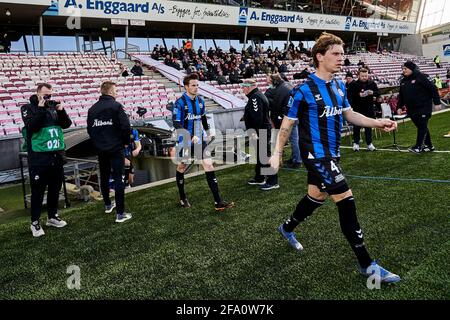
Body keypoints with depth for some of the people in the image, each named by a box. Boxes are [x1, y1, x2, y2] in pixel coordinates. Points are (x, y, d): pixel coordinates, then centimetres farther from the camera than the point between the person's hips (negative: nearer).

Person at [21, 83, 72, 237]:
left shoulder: (54, 106, 9)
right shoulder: (28, 108, -2)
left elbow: (66, 124, 3)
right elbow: (31, 127, -17)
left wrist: (61, 111, -12)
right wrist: (41, 109, -19)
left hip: (57, 156, 5)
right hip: (39, 157, -5)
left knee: (55, 188, 14)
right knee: (38, 190, 0)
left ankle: (52, 216, 29)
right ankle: (35, 222, 10)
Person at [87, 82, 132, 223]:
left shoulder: (92, 109, 7)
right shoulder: (116, 106, -10)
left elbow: (90, 129, 11)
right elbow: (125, 126, -16)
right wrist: (126, 141, -2)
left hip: (100, 149, 6)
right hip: (116, 148, -6)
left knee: (104, 177, 19)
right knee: (118, 178, -5)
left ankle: (108, 205, 34)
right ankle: (120, 213, -5)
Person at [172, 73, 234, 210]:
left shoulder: (200, 100, 4)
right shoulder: (180, 102, -12)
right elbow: (176, 123, -18)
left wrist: (208, 132, 29)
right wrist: (191, 136, -27)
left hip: (199, 139, 4)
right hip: (185, 141, -4)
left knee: (209, 165, -7)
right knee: (181, 167, 12)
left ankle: (218, 202, -8)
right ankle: (182, 198, 35)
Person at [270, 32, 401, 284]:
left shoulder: (339, 86, 7)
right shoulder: (305, 90, -15)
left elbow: (349, 114, 15)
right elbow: (287, 123, -8)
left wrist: (378, 123, 1)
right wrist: (278, 153, -5)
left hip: (331, 154, 9)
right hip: (315, 155, -8)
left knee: (316, 197, 21)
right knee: (347, 202, -11)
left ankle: (287, 228, 47)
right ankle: (367, 264, -2)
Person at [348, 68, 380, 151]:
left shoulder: (372, 84, 4)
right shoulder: (354, 85, -7)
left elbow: (378, 93, 6)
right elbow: (349, 94, -13)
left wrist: (373, 93, -15)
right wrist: (359, 95, -23)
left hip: (369, 108, 3)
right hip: (357, 109, -3)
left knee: (368, 126, 8)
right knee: (356, 126, 3)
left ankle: (369, 144, 15)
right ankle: (356, 143, 14)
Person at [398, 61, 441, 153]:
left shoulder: (420, 77, -11)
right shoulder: (403, 81, 10)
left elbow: (433, 89, -11)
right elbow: (401, 96, 17)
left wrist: (437, 102, -13)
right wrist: (399, 107, 7)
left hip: (424, 107, -7)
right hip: (411, 110, 7)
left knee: (422, 127, -6)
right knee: (421, 127, 12)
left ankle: (418, 146, -6)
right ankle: (429, 146, 22)